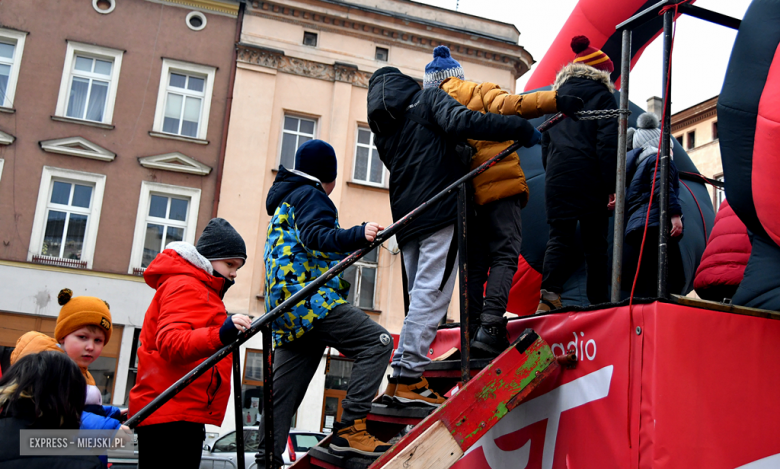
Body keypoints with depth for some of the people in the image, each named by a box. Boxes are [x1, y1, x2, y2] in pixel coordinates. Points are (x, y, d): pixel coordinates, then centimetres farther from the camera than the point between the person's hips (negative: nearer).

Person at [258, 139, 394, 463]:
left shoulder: (285, 199, 30)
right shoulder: (309, 194, 0)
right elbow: (315, 236, -18)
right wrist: (358, 235, -32)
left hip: (285, 305, 11)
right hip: (309, 298, -11)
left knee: (285, 391, 9)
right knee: (377, 341, -17)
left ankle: (267, 456, 9)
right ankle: (349, 428, -23)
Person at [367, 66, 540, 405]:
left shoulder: (382, 130, 23)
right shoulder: (427, 98, 6)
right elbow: (460, 122, -13)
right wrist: (520, 128, -12)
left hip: (407, 218, 7)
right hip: (442, 210, -7)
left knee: (420, 296, 12)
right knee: (431, 293, -10)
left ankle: (402, 378, 9)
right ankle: (409, 379, -14)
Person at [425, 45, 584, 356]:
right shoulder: (479, 93, 7)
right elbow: (508, 106, -14)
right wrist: (555, 101, -25)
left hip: (465, 196, 5)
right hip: (499, 186, -4)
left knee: (475, 264, 10)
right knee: (505, 255, -6)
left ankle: (472, 332, 6)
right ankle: (490, 327, -20)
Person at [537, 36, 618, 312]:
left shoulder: (557, 95, 18)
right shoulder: (601, 95, 3)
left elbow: (545, 143, 18)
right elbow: (607, 144, -7)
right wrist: (612, 186, -9)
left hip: (556, 178, 3)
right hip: (590, 181, -3)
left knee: (560, 237, 1)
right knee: (595, 243, 3)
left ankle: (550, 293, -19)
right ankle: (599, 303, 2)